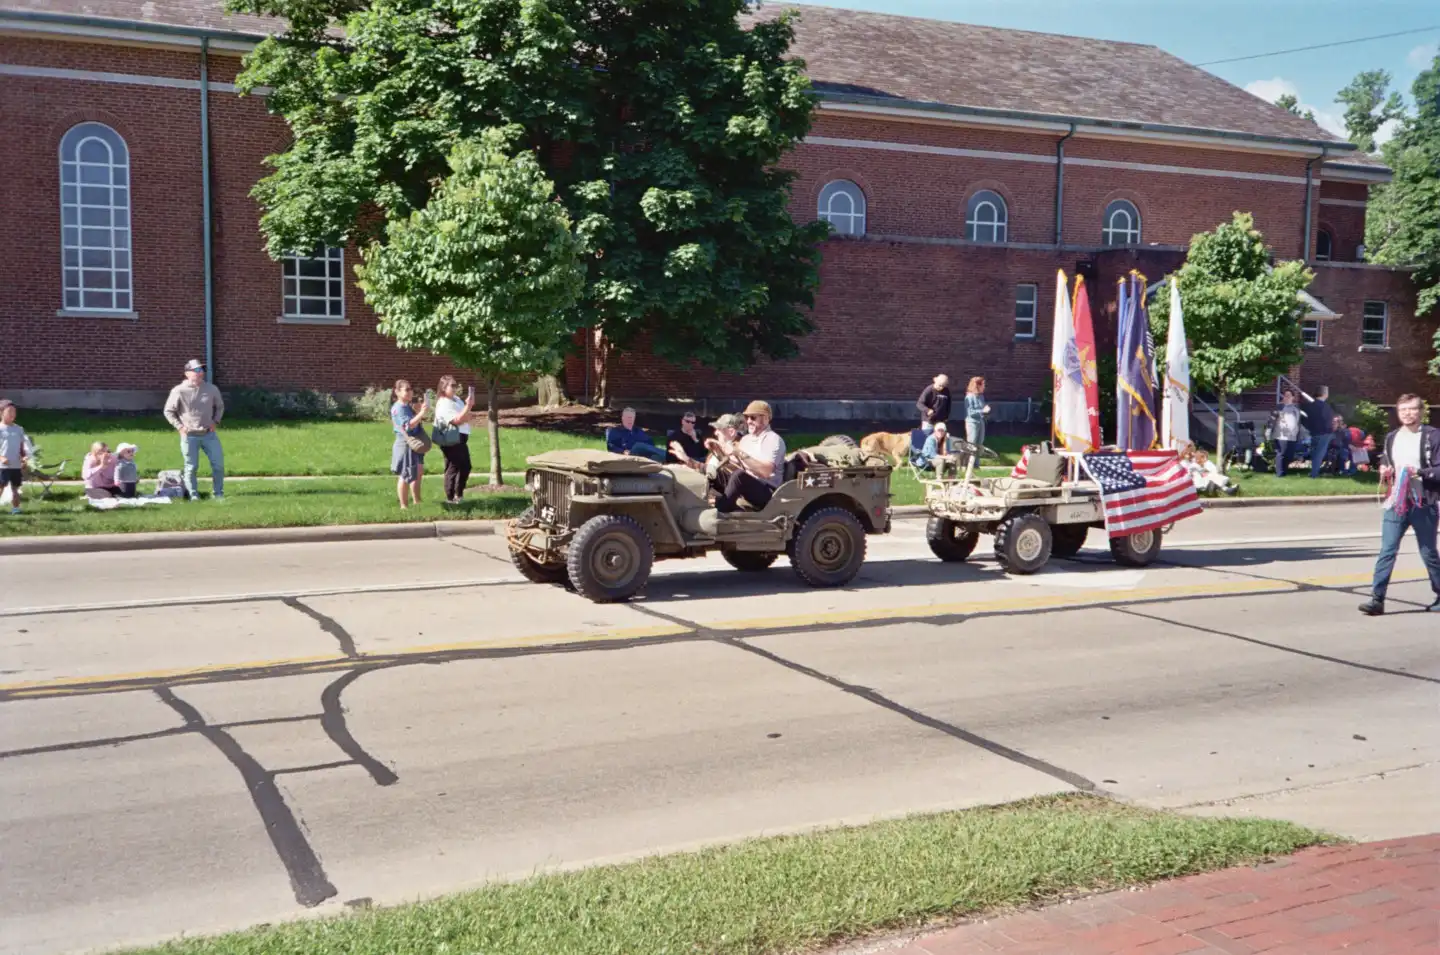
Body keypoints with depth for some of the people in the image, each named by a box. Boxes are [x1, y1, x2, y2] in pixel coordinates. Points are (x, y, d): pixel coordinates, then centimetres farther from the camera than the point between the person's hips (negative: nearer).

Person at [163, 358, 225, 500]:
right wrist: (179, 426, -7)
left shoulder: (211, 389, 1)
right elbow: (168, 411, 1)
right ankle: (193, 495, 11)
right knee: (191, 467, 2)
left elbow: (220, 406, 17)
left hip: (209, 434, 3)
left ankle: (219, 494, 12)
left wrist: (215, 421, 4)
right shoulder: (179, 391, -8)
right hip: (189, 436, -3)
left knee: (218, 463, 0)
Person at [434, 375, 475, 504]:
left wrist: (469, 404, -1)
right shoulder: (443, 404, -17)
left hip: (461, 438, 10)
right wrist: (468, 406, -26)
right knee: (453, 468, -3)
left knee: (465, 466, 17)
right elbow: (457, 420, -25)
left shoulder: (456, 399, 13)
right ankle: (450, 497, 6)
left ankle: (458, 494, 28)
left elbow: (466, 418, 15)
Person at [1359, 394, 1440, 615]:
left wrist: (1421, 472, -23)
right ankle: (1377, 599, -6)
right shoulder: (1391, 438, 12)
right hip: (1395, 503, 4)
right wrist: (1384, 471, 5)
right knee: (1387, 551, -4)